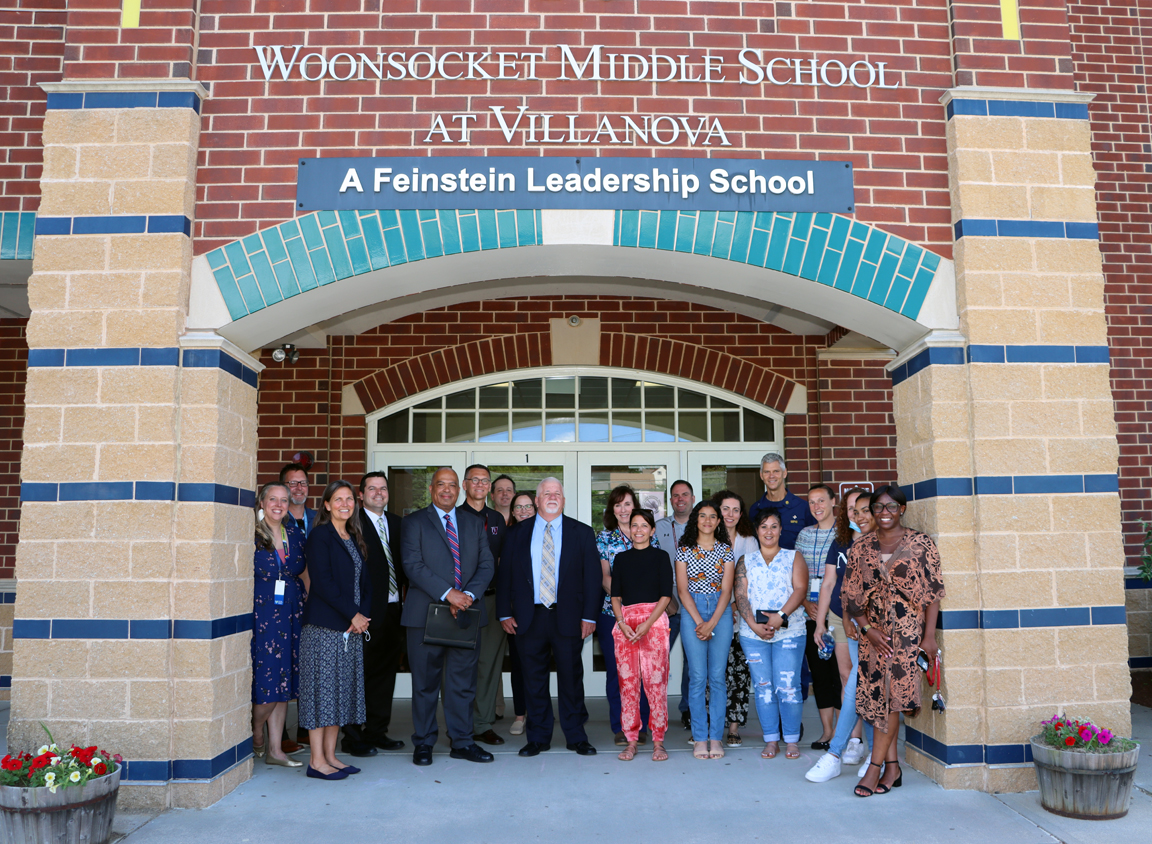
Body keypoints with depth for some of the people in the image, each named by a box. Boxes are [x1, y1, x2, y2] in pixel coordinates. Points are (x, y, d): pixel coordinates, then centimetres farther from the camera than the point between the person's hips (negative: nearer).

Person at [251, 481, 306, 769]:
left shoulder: (296, 535, 10)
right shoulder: (251, 535, -4)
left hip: (291, 616, 5)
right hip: (261, 614, -5)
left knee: (284, 683, 7)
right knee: (266, 680, -5)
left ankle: (275, 749, 17)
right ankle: (256, 736, 22)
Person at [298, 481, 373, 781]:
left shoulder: (355, 539, 15)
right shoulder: (320, 535, -7)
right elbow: (322, 582, -15)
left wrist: (362, 614, -3)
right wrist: (353, 614, -14)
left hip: (352, 625, 7)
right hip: (324, 625, -7)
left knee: (342, 688, 9)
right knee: (322, 687, -3)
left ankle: (330, 755, 17)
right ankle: (317, 761, 3)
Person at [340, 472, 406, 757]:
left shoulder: (396, 523, 14)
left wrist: (404, 589, 4)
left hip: (393, 607, 7)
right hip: (366, 610, -7)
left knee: (386, 672, 12)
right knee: (360, 673, 0)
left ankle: (377, 731, 24)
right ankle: (353, 737, 12)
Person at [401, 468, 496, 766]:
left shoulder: (474, 523, 14)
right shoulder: (414, 522, 2)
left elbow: (486, 565, 7)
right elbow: (413, 565, -9)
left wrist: (469, 594, -11)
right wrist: (448, 593, -18)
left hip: (467, 612, 3)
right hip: (426, 614, -3)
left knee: (463, 681, 7)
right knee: (425, 682, 5)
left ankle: (462, 742, 18)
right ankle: (423, 743, 18)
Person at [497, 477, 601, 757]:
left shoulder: (582, 533, 6)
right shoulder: (517, 533, 9)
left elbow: (592, 576, 3)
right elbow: (505, 574, 7)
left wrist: (589, 616, -4)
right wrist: (505, 613, 0)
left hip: (568, 617, -1)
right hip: (529, 616, 1)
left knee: (571, 678, 5)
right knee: (534, 679, 7)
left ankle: (576, 737, 19)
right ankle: (538, 737, 20)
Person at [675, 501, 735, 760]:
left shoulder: (726, 550, 8)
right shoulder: (684, 549, 5)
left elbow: (726, 590, 2)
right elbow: (682, 589, 1)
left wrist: (711, 623, -9)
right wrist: (699, 622, -9)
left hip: (720, 612, 1)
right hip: (692, 612, -1)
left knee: (717, 676, 0)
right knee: (697, 676, -3)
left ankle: (716, 738, 6)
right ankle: (700, 738, 4)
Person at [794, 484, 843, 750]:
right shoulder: (804, 534, 12)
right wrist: (806, 603, 1)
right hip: (810, 613, 5)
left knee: (839, 670, -6)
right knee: (818, 670, 7)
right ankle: (827, 731, 16)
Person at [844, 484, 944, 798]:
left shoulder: (921, 544, -1)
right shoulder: (860, 547, 6)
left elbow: (933, 592, -2)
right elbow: (851, 595, 6)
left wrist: (930, 635, -8)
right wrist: (868, 629, -4)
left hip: (907, 629, -3)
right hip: (873, 632, 3)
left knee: (891, 695, -9)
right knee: (877, 696, 3)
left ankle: (875, 766, -2)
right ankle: (892, 767, 14)